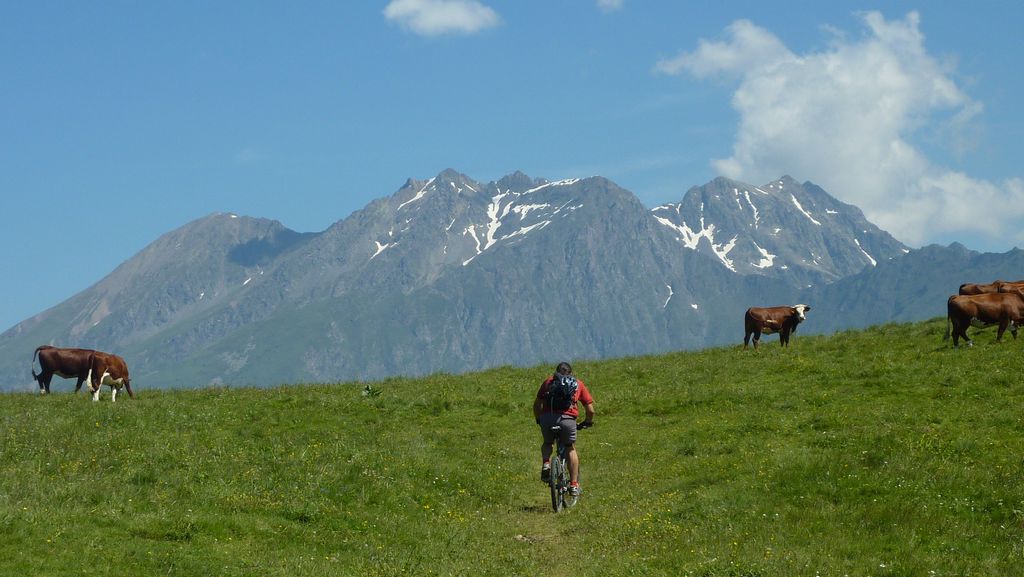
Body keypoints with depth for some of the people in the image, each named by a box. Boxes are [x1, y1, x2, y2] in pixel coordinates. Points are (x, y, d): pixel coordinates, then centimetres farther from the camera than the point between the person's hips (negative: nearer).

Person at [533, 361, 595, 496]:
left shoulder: (548, 381, 25)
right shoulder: (578, 384, 23)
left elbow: (537, 404, 20)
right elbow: (590, 410, 21)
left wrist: (538, 420, 36)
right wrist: (587, 422, 39)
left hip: (547, 418, 1)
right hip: (567, 418, -1)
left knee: (547, 444, 29)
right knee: (571, 449, 21)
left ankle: (546, 464, 1)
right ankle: (574, 485, 16)